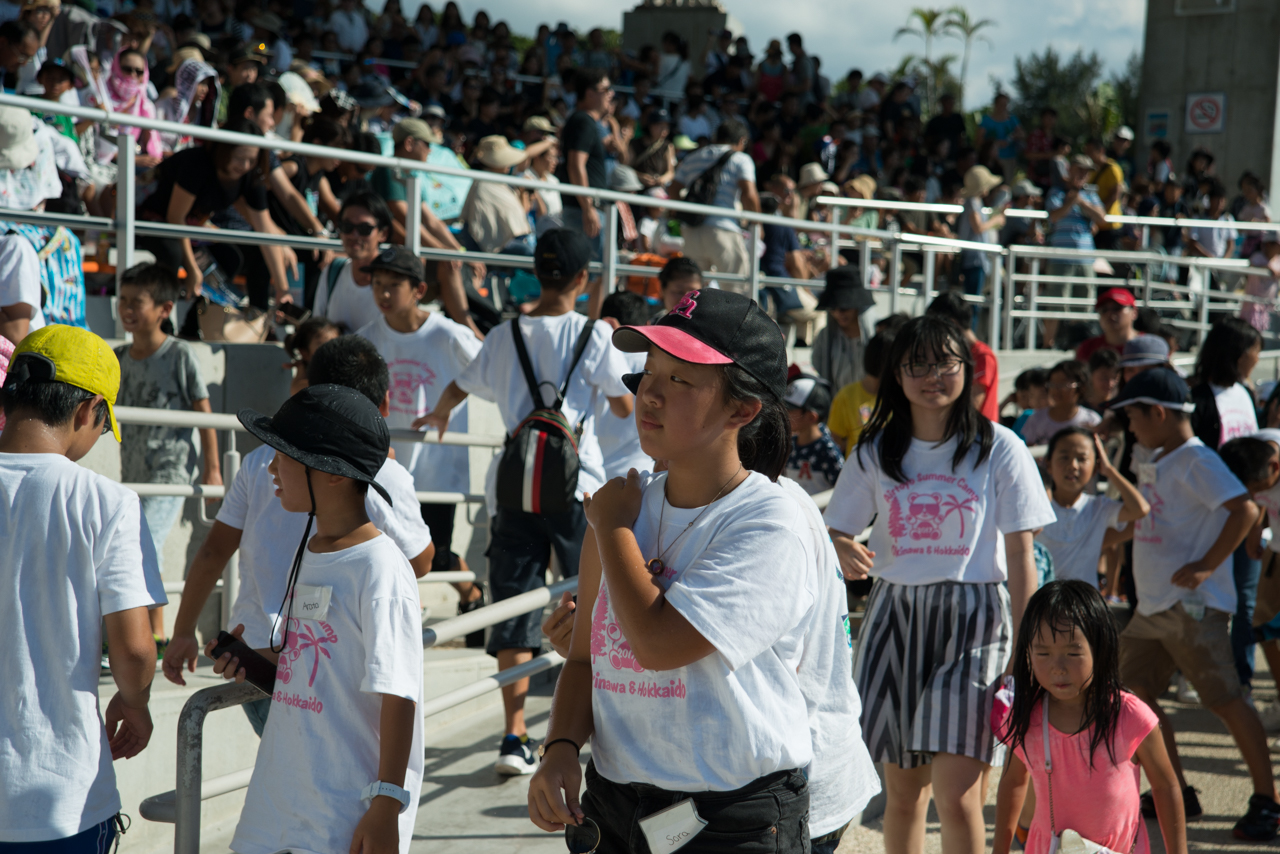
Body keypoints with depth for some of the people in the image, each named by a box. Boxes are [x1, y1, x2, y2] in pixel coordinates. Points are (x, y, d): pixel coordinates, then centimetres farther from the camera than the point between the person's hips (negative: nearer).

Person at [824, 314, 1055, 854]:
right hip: (896, 618, 3)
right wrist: (844, 553, -15)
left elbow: (1021, 555, -1)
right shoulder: (877, 452, 8)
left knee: (956, 795, -13)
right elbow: (836, 530, 11)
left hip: (974, 621, -3)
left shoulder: (998, 449, -1)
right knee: (902, 790, 8)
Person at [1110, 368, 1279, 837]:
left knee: (1226, 699, -6)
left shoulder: (1197, 461, -14)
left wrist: (1207, 566, -24)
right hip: (1151, 604, 10)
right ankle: (1177, 793, 20)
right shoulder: (1154, 462, 15)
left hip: (1191, 606, -10)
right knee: (1136, 691, 11)